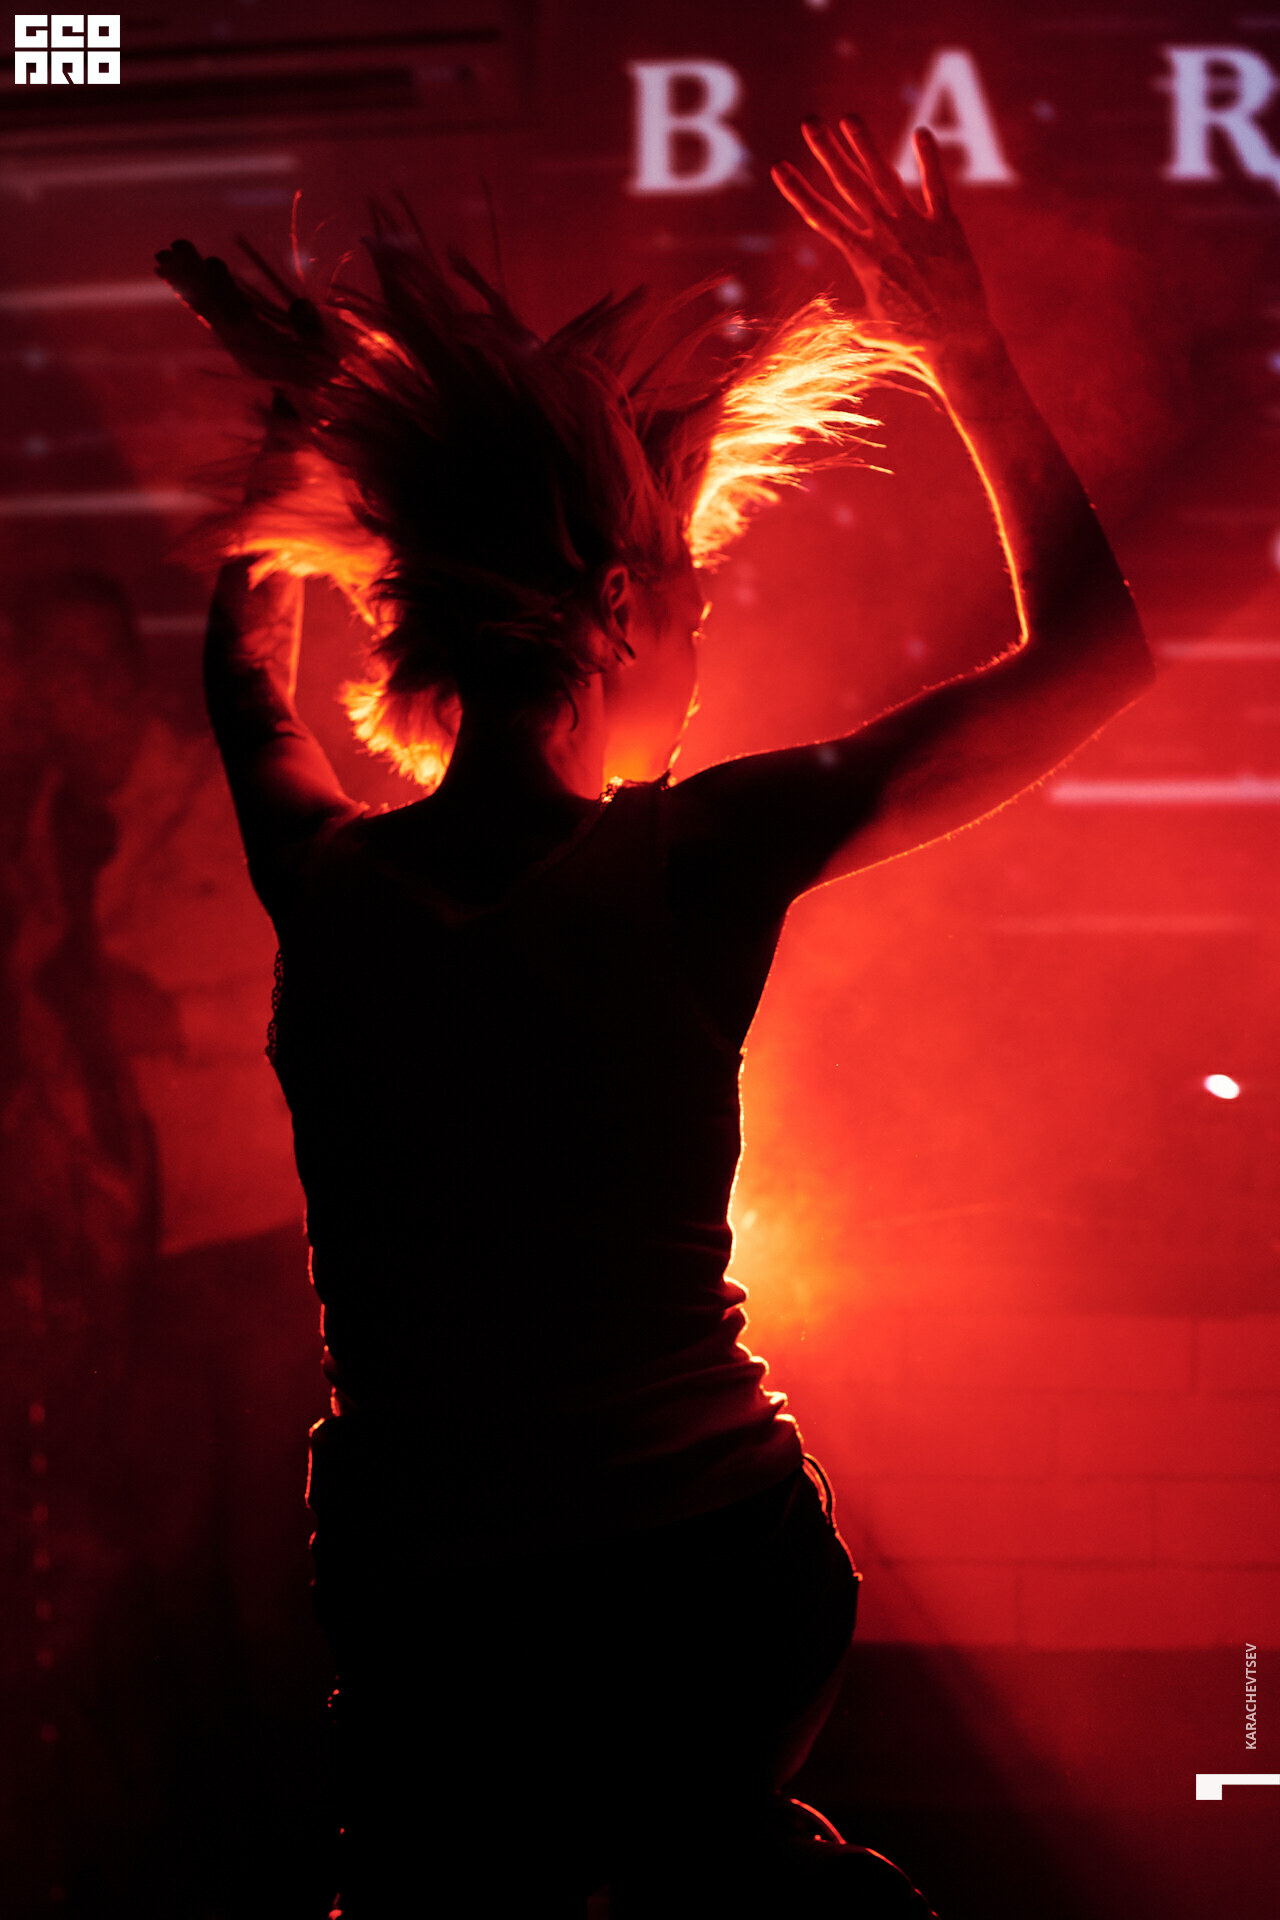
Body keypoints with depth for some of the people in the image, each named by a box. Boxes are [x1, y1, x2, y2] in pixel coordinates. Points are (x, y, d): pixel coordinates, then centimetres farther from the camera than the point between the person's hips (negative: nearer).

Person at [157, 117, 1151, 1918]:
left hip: (426, 1615, 2)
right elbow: (1090, 649, -4)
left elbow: (248, 674, 22)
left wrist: (303, 426, 28)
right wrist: (967, 352, 3)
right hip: (716, 1579, -2)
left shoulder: (327, 882, -5)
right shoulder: (688, 861, -15)